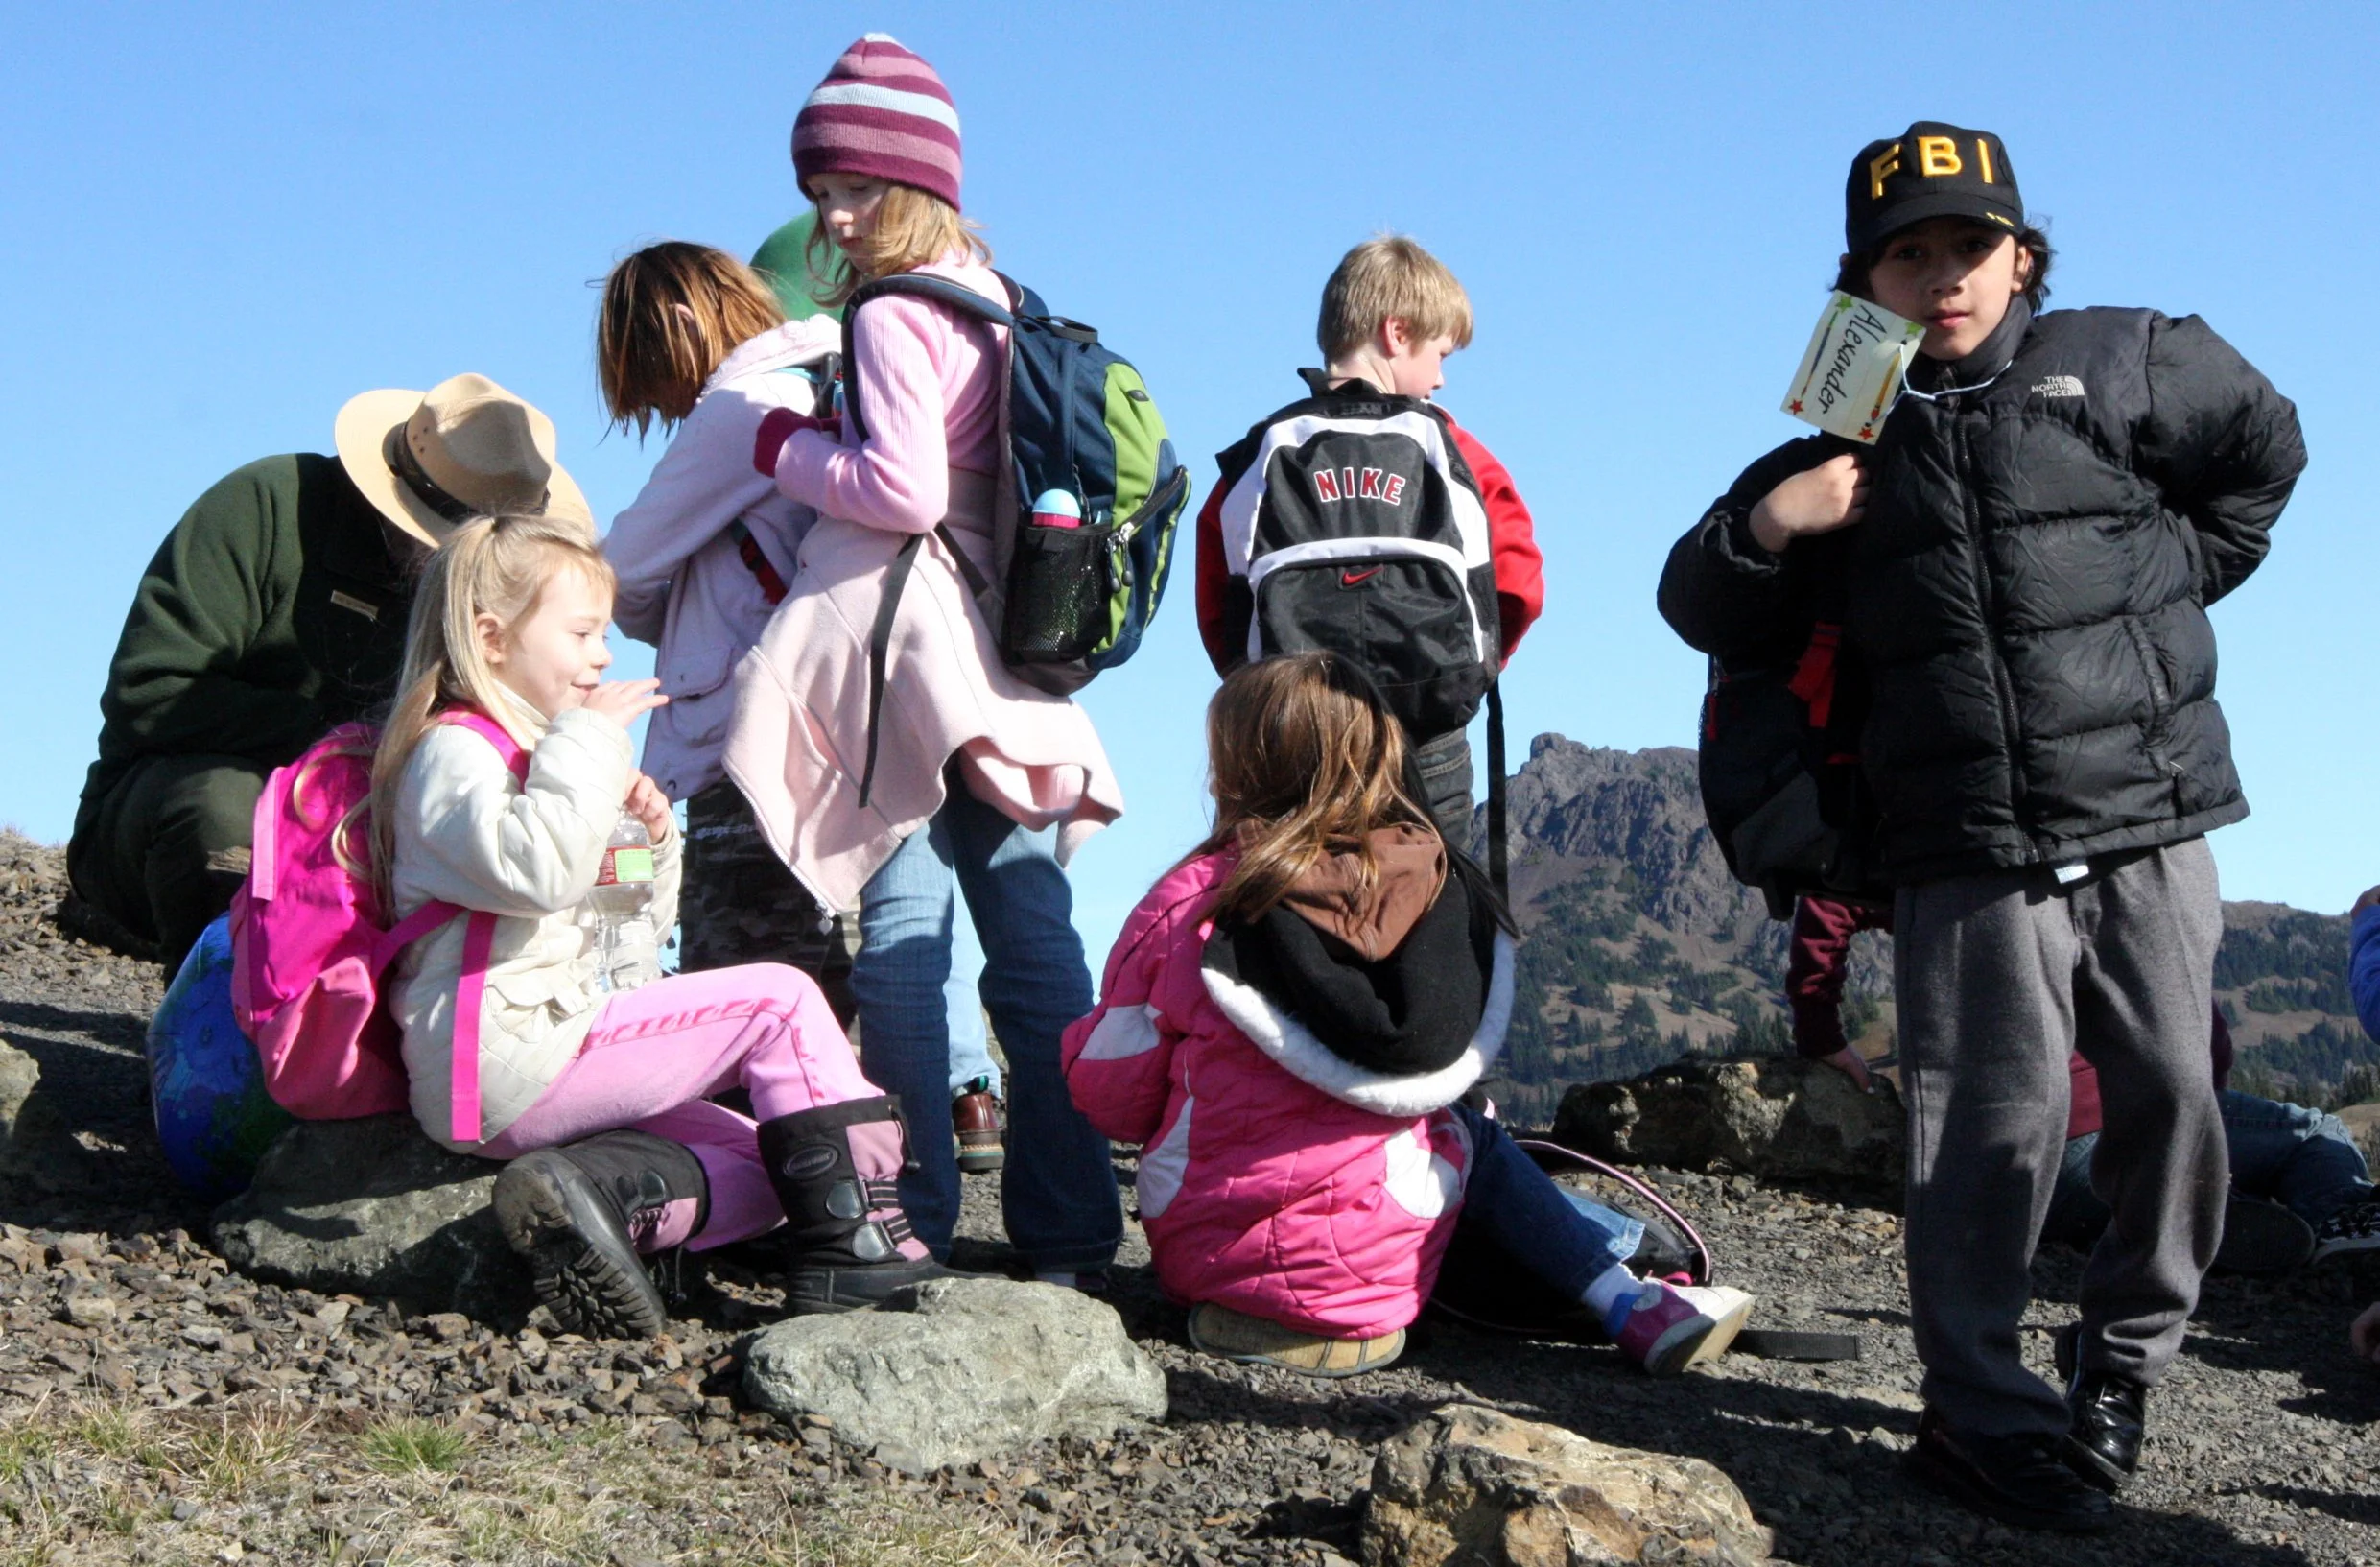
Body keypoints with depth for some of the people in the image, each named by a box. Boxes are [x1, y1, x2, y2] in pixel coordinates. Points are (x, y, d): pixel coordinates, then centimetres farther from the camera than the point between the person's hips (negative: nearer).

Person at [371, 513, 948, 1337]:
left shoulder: (524, 750, 25)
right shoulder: (453, 750, -6)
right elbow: (537, 872, -29)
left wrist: (650, 839, 10)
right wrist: (590, 741, -19)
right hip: (511, 1059, -10)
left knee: (754, 1166, 4)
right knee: (780, 1000, -10)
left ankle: (595, 1190, -21)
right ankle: (854, 1246, -14)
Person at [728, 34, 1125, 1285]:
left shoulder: (893, 318, -7)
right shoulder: (1000, 308, 17)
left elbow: (905, 489, -16)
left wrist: (789, 449, -1)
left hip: (907, 646, -7)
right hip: (1007, 651, 8)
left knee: (901, 944, -4)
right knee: (1034, 937, 4)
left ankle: (916, 1220, -2)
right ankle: (1070, 1232, 5)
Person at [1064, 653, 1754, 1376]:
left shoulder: (1190, 906, -11)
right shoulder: (1442, 887, -4)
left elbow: (1113, 1097, -3)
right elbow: (1462, 1060, 7)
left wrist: (1078, 1035, 19)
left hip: (1206, 1253, 0)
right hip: (1375, 1261, 0)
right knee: (1471, 1138, 28)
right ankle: (1626, 1300, 14)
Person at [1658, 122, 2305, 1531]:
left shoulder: (2118, 367, 6)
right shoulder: (1850, 451, 11)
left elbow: (2264, 448, 23)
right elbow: (1702, 615, 16)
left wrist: (2167, 577, 12)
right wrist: (1761, 526, -4)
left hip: (2148, 831, 1)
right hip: (1967, 858, 0)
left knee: (2176, 1099, 0)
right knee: (1997, 1129, -6)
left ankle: (2127, 1364, 21)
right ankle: (1983, 1419, 3)